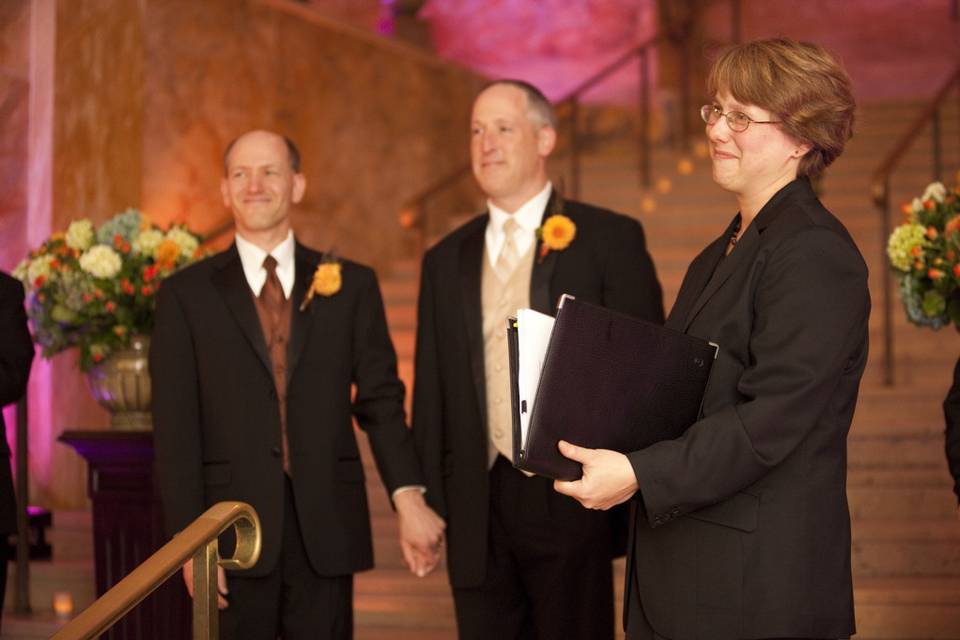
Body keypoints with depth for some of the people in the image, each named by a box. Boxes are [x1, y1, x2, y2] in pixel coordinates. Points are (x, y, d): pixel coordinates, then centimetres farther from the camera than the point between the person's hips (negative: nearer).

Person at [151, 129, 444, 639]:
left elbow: (380, 399, 6)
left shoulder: (352, 285, 8)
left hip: (327, 530, 1)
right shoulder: (186, 293, 4)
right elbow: (175, 427, 0)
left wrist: (407, 496, -9)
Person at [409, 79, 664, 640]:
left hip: (572, 504, -4)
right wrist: (425, 500, 9)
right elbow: (432, 390, 15)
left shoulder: (612, 239, -1)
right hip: (477, 514, 4)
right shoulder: (446, 260, 13)